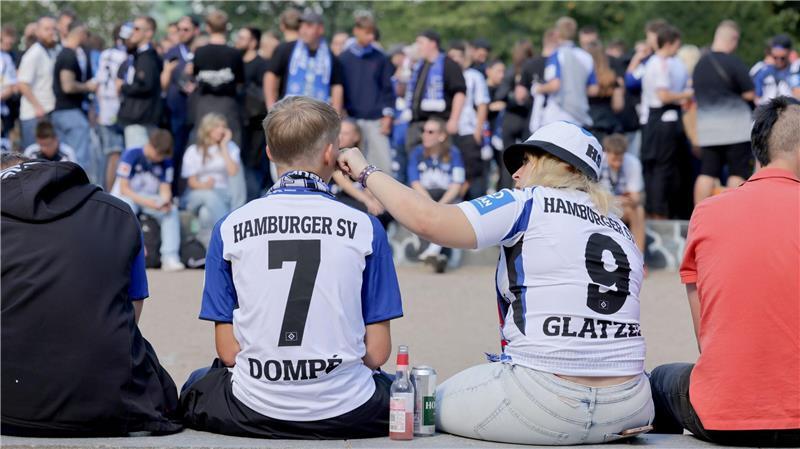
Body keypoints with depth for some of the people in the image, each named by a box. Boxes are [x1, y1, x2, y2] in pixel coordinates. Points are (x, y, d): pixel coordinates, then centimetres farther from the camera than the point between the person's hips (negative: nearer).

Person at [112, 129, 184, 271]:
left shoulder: (166, 161, -1)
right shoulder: (131, 155, -16)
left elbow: (165, 189, 1)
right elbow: (124, 188, -16)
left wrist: (166, 201, -25)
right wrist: (145, 202, -28)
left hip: (150, 199, 4)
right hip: (126, 197, -4)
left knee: (172, 210, -23)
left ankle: (170, 257, -26)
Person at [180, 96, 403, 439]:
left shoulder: (230, 228, -2)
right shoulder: (365, 227, -4)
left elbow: (228, 351, -1)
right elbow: (377, 352, -3)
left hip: (254, 412, 1)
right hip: (347, 410, 0)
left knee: (196, 384, 32)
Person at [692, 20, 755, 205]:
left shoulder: (700, 63, 8)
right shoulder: (733, 62, -13)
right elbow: (750, 94, -11)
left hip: (706, 126, 6)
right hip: (735, 127, -6)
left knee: (707, 173, 7)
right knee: (738, 173, 0)